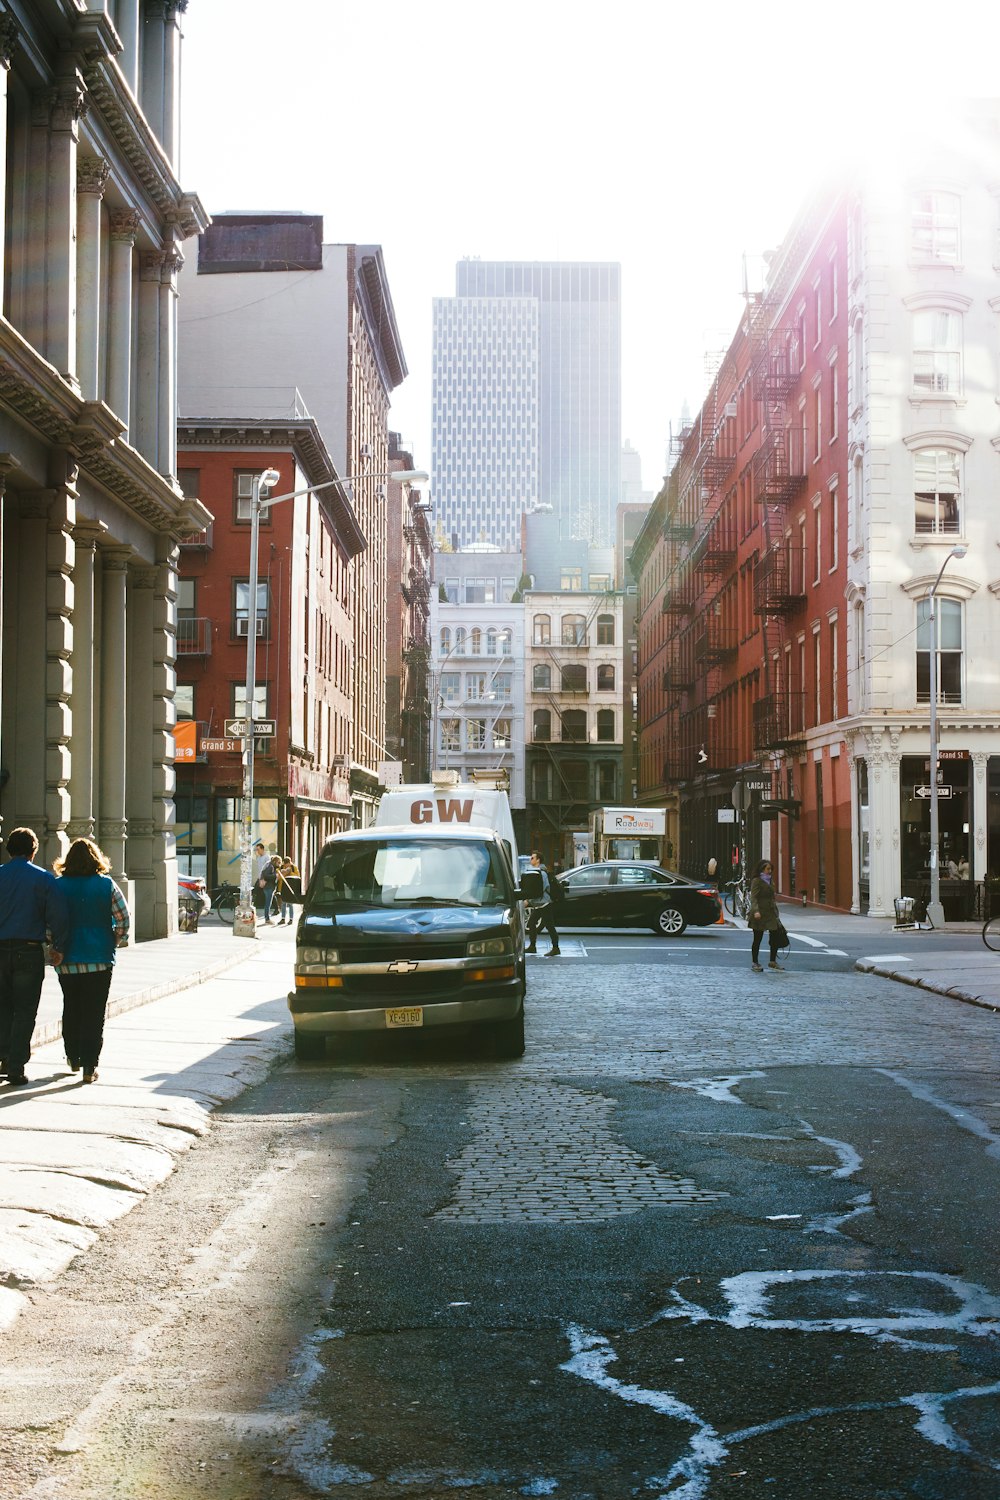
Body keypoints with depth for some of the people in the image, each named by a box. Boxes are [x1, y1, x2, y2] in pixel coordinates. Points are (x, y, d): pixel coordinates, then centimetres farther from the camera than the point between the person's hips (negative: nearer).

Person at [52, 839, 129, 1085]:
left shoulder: (59, 886, -2)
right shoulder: (106, 884, -4)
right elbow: (123, 916, -8)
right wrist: (117, 940, 6)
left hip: (67, 960, 2)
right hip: (99, 958, -1)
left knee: (71, 1009, 18)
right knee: (94, 1013, 2)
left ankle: (73, 1059, 28)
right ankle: (89, 1067, -2)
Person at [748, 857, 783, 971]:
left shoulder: (768, 881, 16)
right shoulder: (756, 881, -8)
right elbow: (753, 897, -17)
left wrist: (776, 913, 20)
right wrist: (756, 911, -31)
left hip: (771, 913, 8)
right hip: (759, 914, -8)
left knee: (775, 936, 2)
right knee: (757, 939, 0)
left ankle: (773, 961, 13)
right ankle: (755, 963, 9)